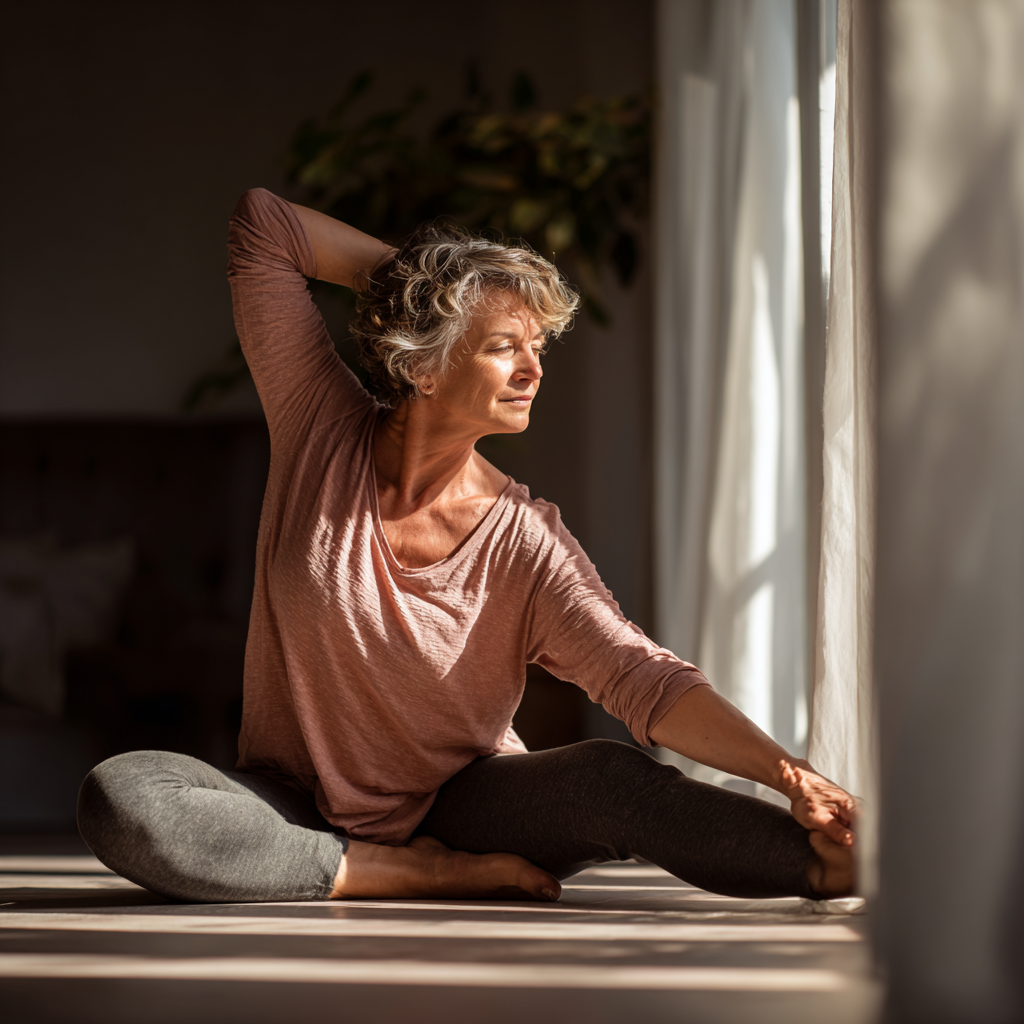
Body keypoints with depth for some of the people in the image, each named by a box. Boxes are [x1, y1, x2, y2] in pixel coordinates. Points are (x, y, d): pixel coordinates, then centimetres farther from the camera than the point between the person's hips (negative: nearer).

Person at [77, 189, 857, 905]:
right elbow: (262, 224, -6)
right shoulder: (321, 428, -9)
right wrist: (404, 275, -5)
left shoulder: (523, 542, -12)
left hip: (458, 804, -1)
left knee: (609, 778, -32)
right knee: (117, 797, -30)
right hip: (297, 806, 1)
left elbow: (646, 681, -22)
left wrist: (785, 772, -37)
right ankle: (435, 876, -24)